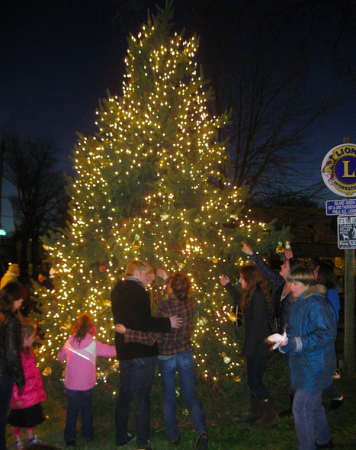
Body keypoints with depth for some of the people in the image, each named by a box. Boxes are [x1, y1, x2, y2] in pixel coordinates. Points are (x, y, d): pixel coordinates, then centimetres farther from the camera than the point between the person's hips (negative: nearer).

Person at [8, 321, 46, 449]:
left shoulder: (28, 350, 5)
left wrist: (39, 388, 15)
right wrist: (17, 397, -19)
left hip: (32, 394, 8)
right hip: (22, 396, -8)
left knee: (31, 416, 19)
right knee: (20, 417, 10)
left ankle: (31, 439, 36)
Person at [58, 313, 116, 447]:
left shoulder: (68, 343, -7)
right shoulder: (94, 344, -13)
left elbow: (60, 357, 12)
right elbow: (111, 351, -5)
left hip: (71, 384, 1)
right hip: (87, 384, -1)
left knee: (72, 410, 14)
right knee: (86, 409, 18)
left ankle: (70, 438, 14)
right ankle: (87, 435, 29)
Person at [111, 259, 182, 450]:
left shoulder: (117, 290, 8)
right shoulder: (139, 292, -18)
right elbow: (143, 323, -27)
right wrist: (167, 323, -19)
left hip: (123, 351, 8)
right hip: (142, 352, -8)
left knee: (124, 394, 19)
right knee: (142, 397, 3)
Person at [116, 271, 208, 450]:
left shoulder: (165, 307, -26)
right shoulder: (190, 303, -11)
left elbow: (151, 338, -26)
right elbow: (182, 294, 16)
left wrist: (126, 331, -21)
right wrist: (167, 278, 24)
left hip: (166, 357, -3)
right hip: (186, 355, 3)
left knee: (168, 398, 16)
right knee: (190, 395, 12)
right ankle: (201, 431, -6)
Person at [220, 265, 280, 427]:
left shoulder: (258, 297, -20)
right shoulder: (251, 295, 11)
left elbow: (257, 324, -22)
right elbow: (240, 301, 35)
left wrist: (249, 348, -20)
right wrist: (228, 286, 37)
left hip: (259, 347, -10)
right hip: (255, 346, 10)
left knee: (254, 381, -3)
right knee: (254, 380, 15)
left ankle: (271, 414, 8)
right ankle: (257, 413, 26)